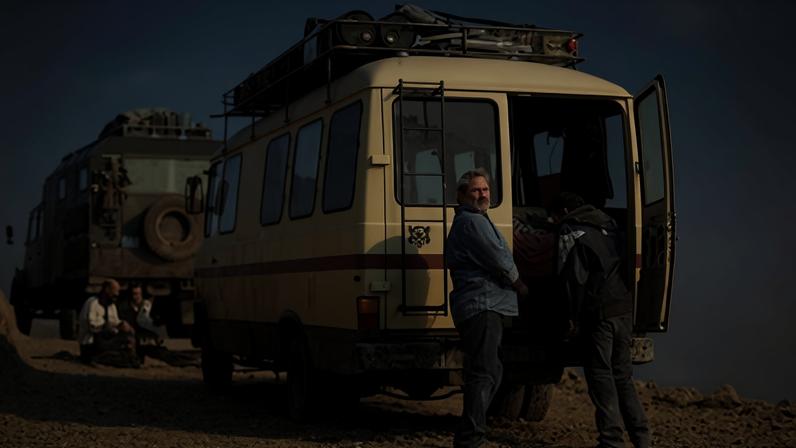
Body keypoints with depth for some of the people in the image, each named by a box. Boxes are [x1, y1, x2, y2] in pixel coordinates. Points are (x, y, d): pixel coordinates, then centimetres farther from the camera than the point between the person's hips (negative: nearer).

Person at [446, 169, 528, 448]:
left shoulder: (464, 222, 24)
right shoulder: (473, 222, -10)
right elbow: (500, 262, -14)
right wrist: (520, 286, 2)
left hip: (481, 307, 11)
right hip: (483, 304, -11)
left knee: (490, 371, 19)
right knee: (484, 373, -15)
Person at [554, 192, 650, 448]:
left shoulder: (570, 232, 0)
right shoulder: (607, 225, 21)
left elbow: (573, 277, -8)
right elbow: (619, 265, 19)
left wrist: (574, 318, -5)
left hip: (598, 312, -7)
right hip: (623, 309, 7)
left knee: (600, 377, -1)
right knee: (622, 375, 14)